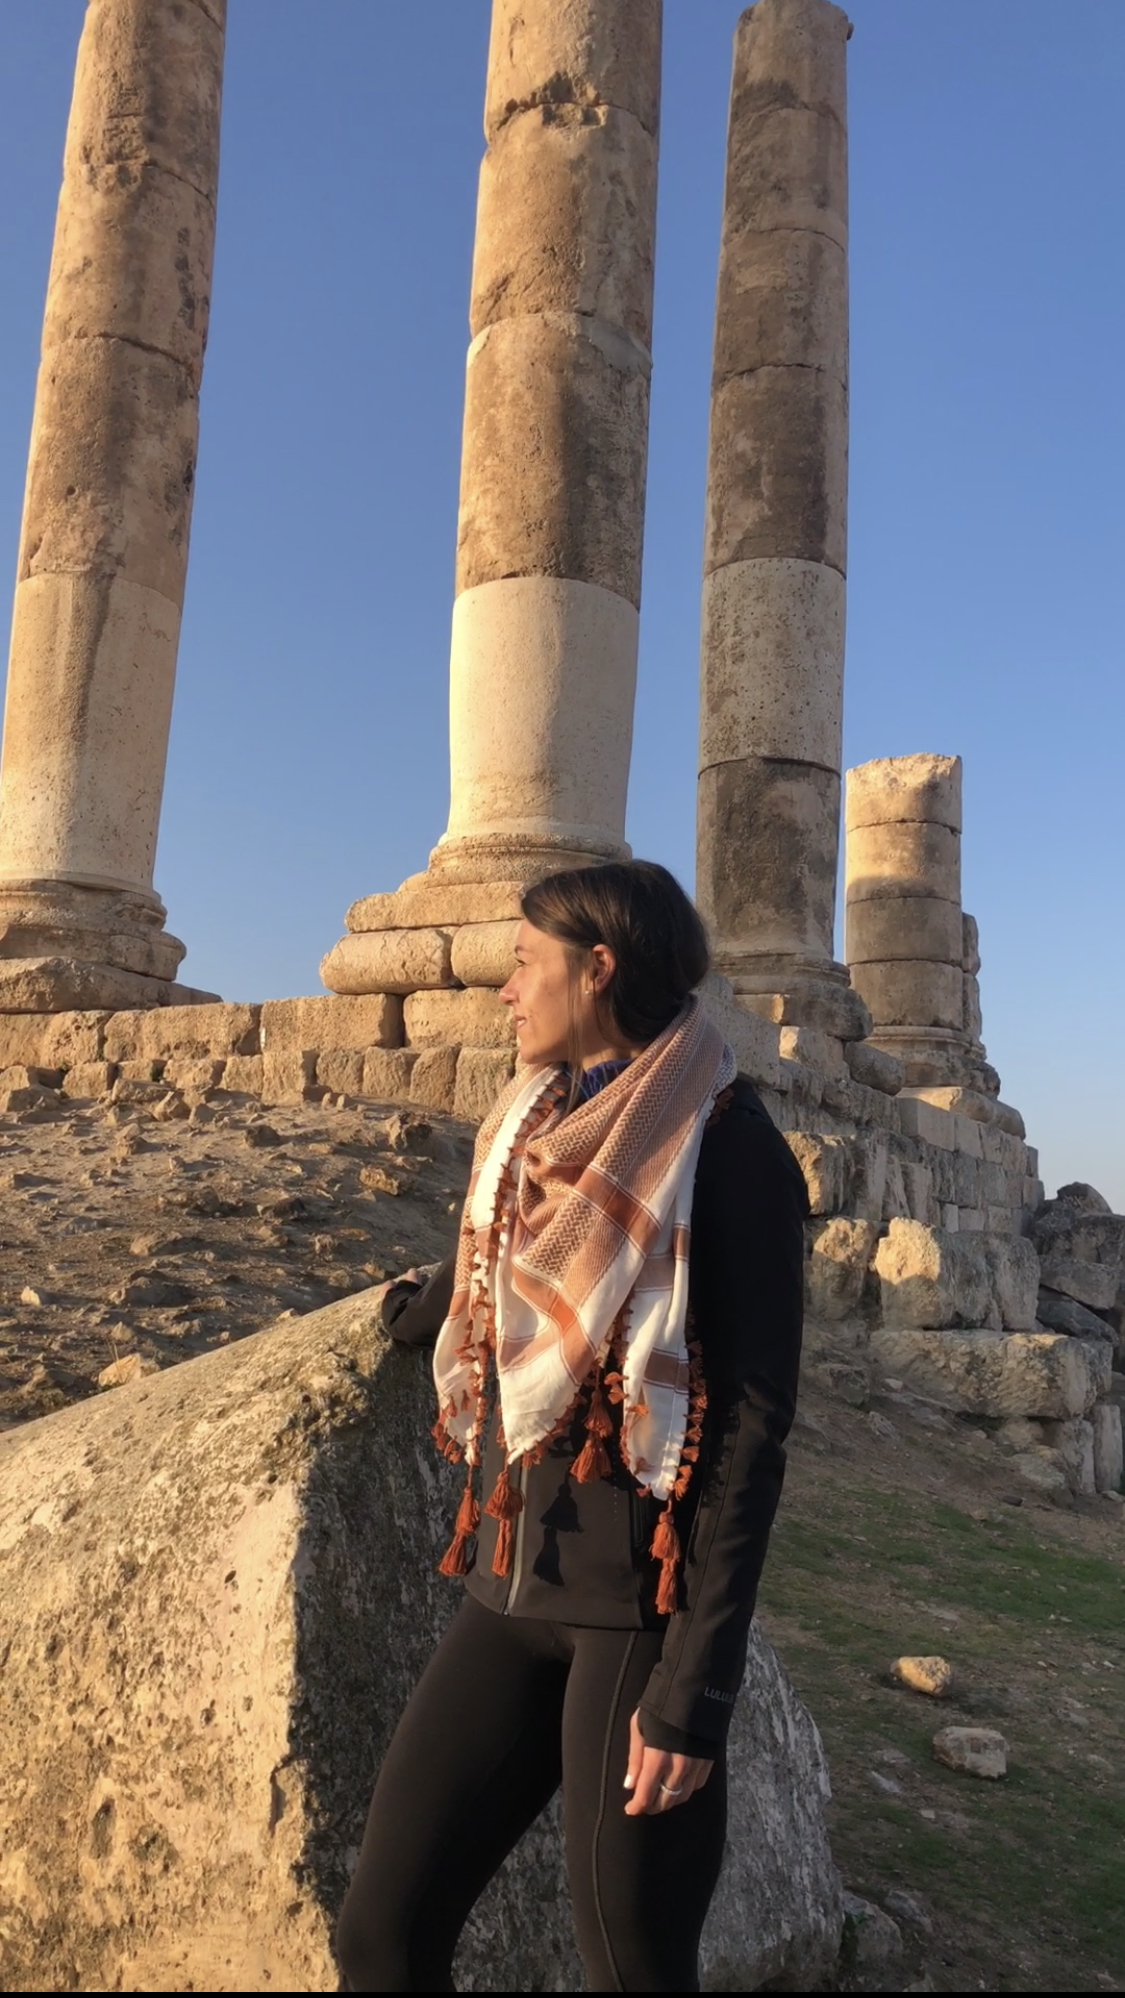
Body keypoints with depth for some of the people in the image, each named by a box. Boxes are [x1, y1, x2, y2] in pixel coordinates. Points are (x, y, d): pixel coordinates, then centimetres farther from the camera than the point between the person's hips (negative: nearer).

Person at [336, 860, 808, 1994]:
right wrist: (426, 1308, 49)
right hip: (513, 1589, 6)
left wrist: (695, 1686, -16)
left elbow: (750, 1422, -14)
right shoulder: (526, 1133, 8)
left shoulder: (722, 1144, -11)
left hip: (641, 1603, -6)